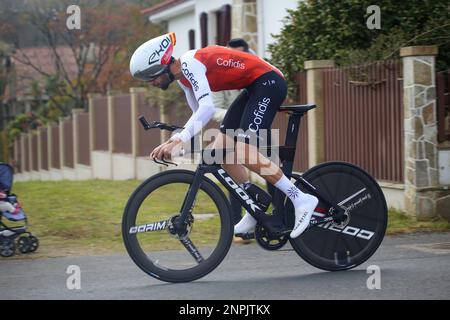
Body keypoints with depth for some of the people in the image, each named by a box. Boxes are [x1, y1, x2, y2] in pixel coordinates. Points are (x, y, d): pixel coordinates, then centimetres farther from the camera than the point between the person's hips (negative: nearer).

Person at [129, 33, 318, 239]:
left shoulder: (190, 64, -20)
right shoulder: (182, 76, 10)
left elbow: (207, 109, -33)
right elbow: (198, 114, 15)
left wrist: (179, 140, -39)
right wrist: (173, 141, 3)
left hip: (269, 83, -10)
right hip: (254, 89, 10)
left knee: (243, 153, -20)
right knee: (221, 149, 5)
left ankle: (301, 199, -15)